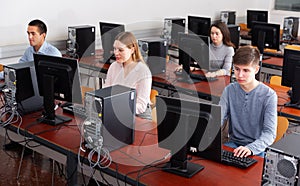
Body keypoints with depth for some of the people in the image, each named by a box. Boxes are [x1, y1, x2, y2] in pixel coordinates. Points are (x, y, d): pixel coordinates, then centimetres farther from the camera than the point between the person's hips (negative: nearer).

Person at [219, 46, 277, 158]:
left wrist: (250, 148, -34)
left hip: (256, 147, -3)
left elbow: (270, 133, -16)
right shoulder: (229, 90, 1)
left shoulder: (269, 95, -11)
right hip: (233, 143, 3)